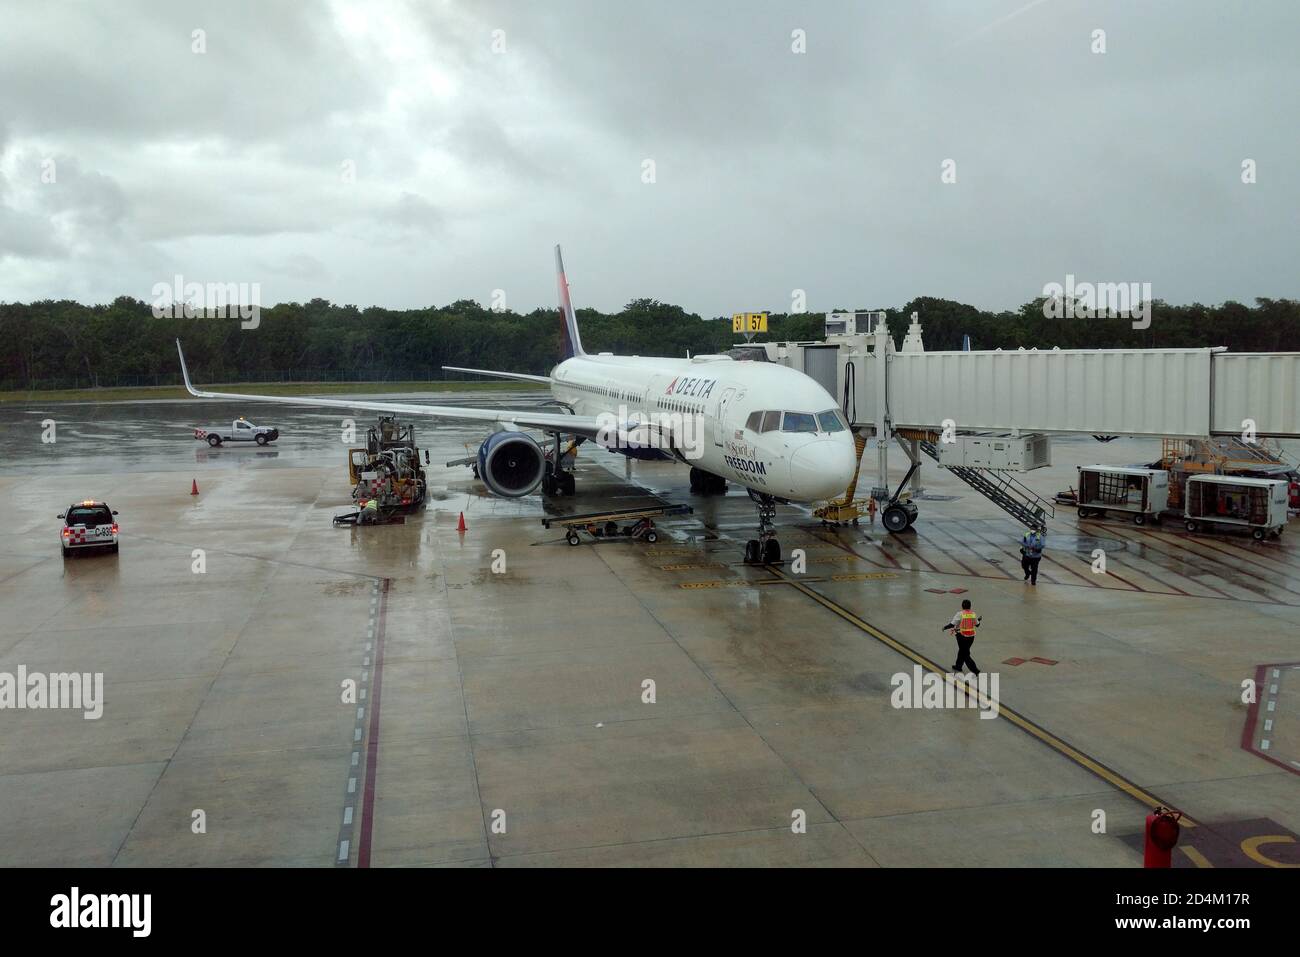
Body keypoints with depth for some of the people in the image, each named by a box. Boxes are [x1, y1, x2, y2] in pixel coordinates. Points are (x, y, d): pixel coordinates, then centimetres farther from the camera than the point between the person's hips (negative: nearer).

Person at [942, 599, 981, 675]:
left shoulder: (960, 614, -16)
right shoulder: (973, 614, -2)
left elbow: (952, 624, -17)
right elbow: (977, 625, 10)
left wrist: (945, 627, 0)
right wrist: (979, 619, 30)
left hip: (962, 636, -5)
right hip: (971, 636, 5)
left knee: (965, 655, 2)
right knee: (962, 651, 25)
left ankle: (975, 671, -7)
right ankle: (958, 667, 40)